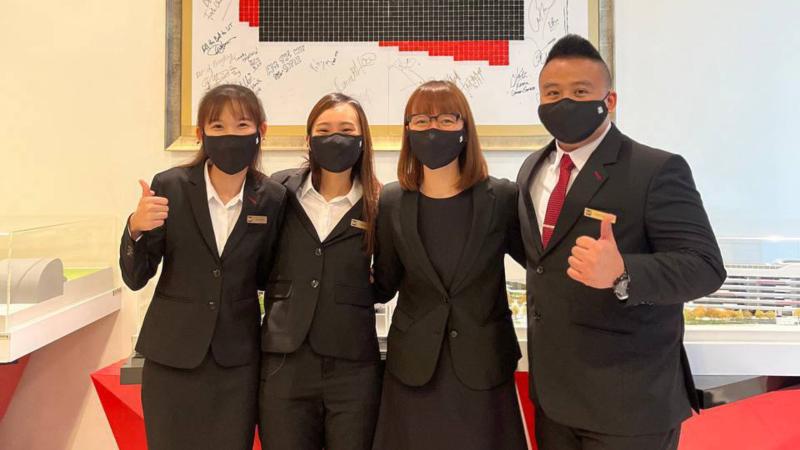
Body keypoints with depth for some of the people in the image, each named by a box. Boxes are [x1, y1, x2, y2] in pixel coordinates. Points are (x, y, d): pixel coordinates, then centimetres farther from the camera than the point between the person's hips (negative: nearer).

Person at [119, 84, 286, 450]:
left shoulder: (272, 198, -5)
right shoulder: (169, 187, -8)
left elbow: (264, 277, 4)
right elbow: (135, 279, -4)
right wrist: (136, 229, -22)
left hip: (237, 360, 1)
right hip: (172, 355, 0)